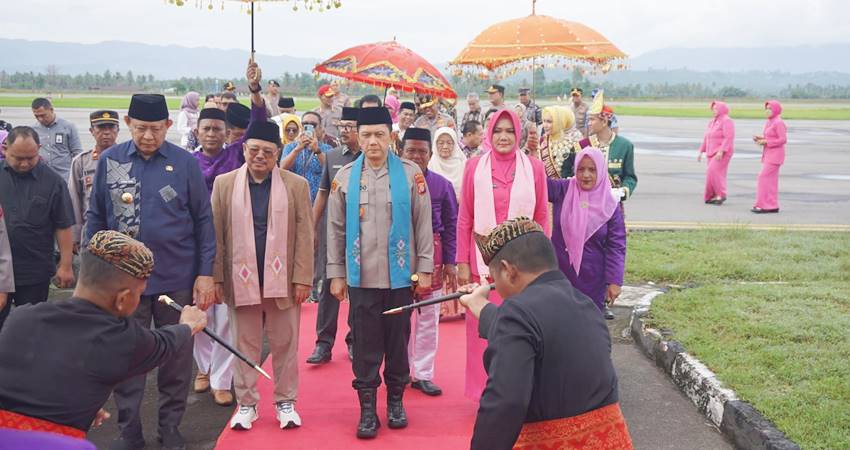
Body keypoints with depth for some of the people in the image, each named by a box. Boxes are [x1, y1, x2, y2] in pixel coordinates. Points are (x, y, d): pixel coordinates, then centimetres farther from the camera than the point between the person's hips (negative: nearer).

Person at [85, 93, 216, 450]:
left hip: (177, 279, -1)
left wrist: (205, 273, -4)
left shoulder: (186, 163, -4)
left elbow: (203, 221, -1)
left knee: (177, 357, 10)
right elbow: (95, 218, 6)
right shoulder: (109, 161, 0)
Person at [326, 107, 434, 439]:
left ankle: (396, 400, 26)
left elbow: (423, 224, 1)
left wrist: (424, 269, -1)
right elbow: (336, 229, 5)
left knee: (398, 341, 10)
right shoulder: (345, 177, 3)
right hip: (360, 277, 1)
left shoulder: (410, 173, -1)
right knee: (365, 345, 5)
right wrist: (336, 274, 4)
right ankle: (367, 407, 16)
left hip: (400, 275, 0)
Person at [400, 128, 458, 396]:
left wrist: (449, 263, -1)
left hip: (432, 255, 1)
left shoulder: (442, 185, -1)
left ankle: (422, 374, 17)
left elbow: (450, 226, 1)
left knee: (428, 318, 7)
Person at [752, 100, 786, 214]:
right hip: (769, 154, 10)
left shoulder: (779, 122, -15)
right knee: (771, 180, 8)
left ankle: (764, 205, -10)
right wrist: (760, 139, 2)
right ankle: (772, 206, 10)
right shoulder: (770, 122, 14)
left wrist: (766, 142, -19)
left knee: (764, 177, -12)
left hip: (775, 155, -10)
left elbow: (783, 140, -19)